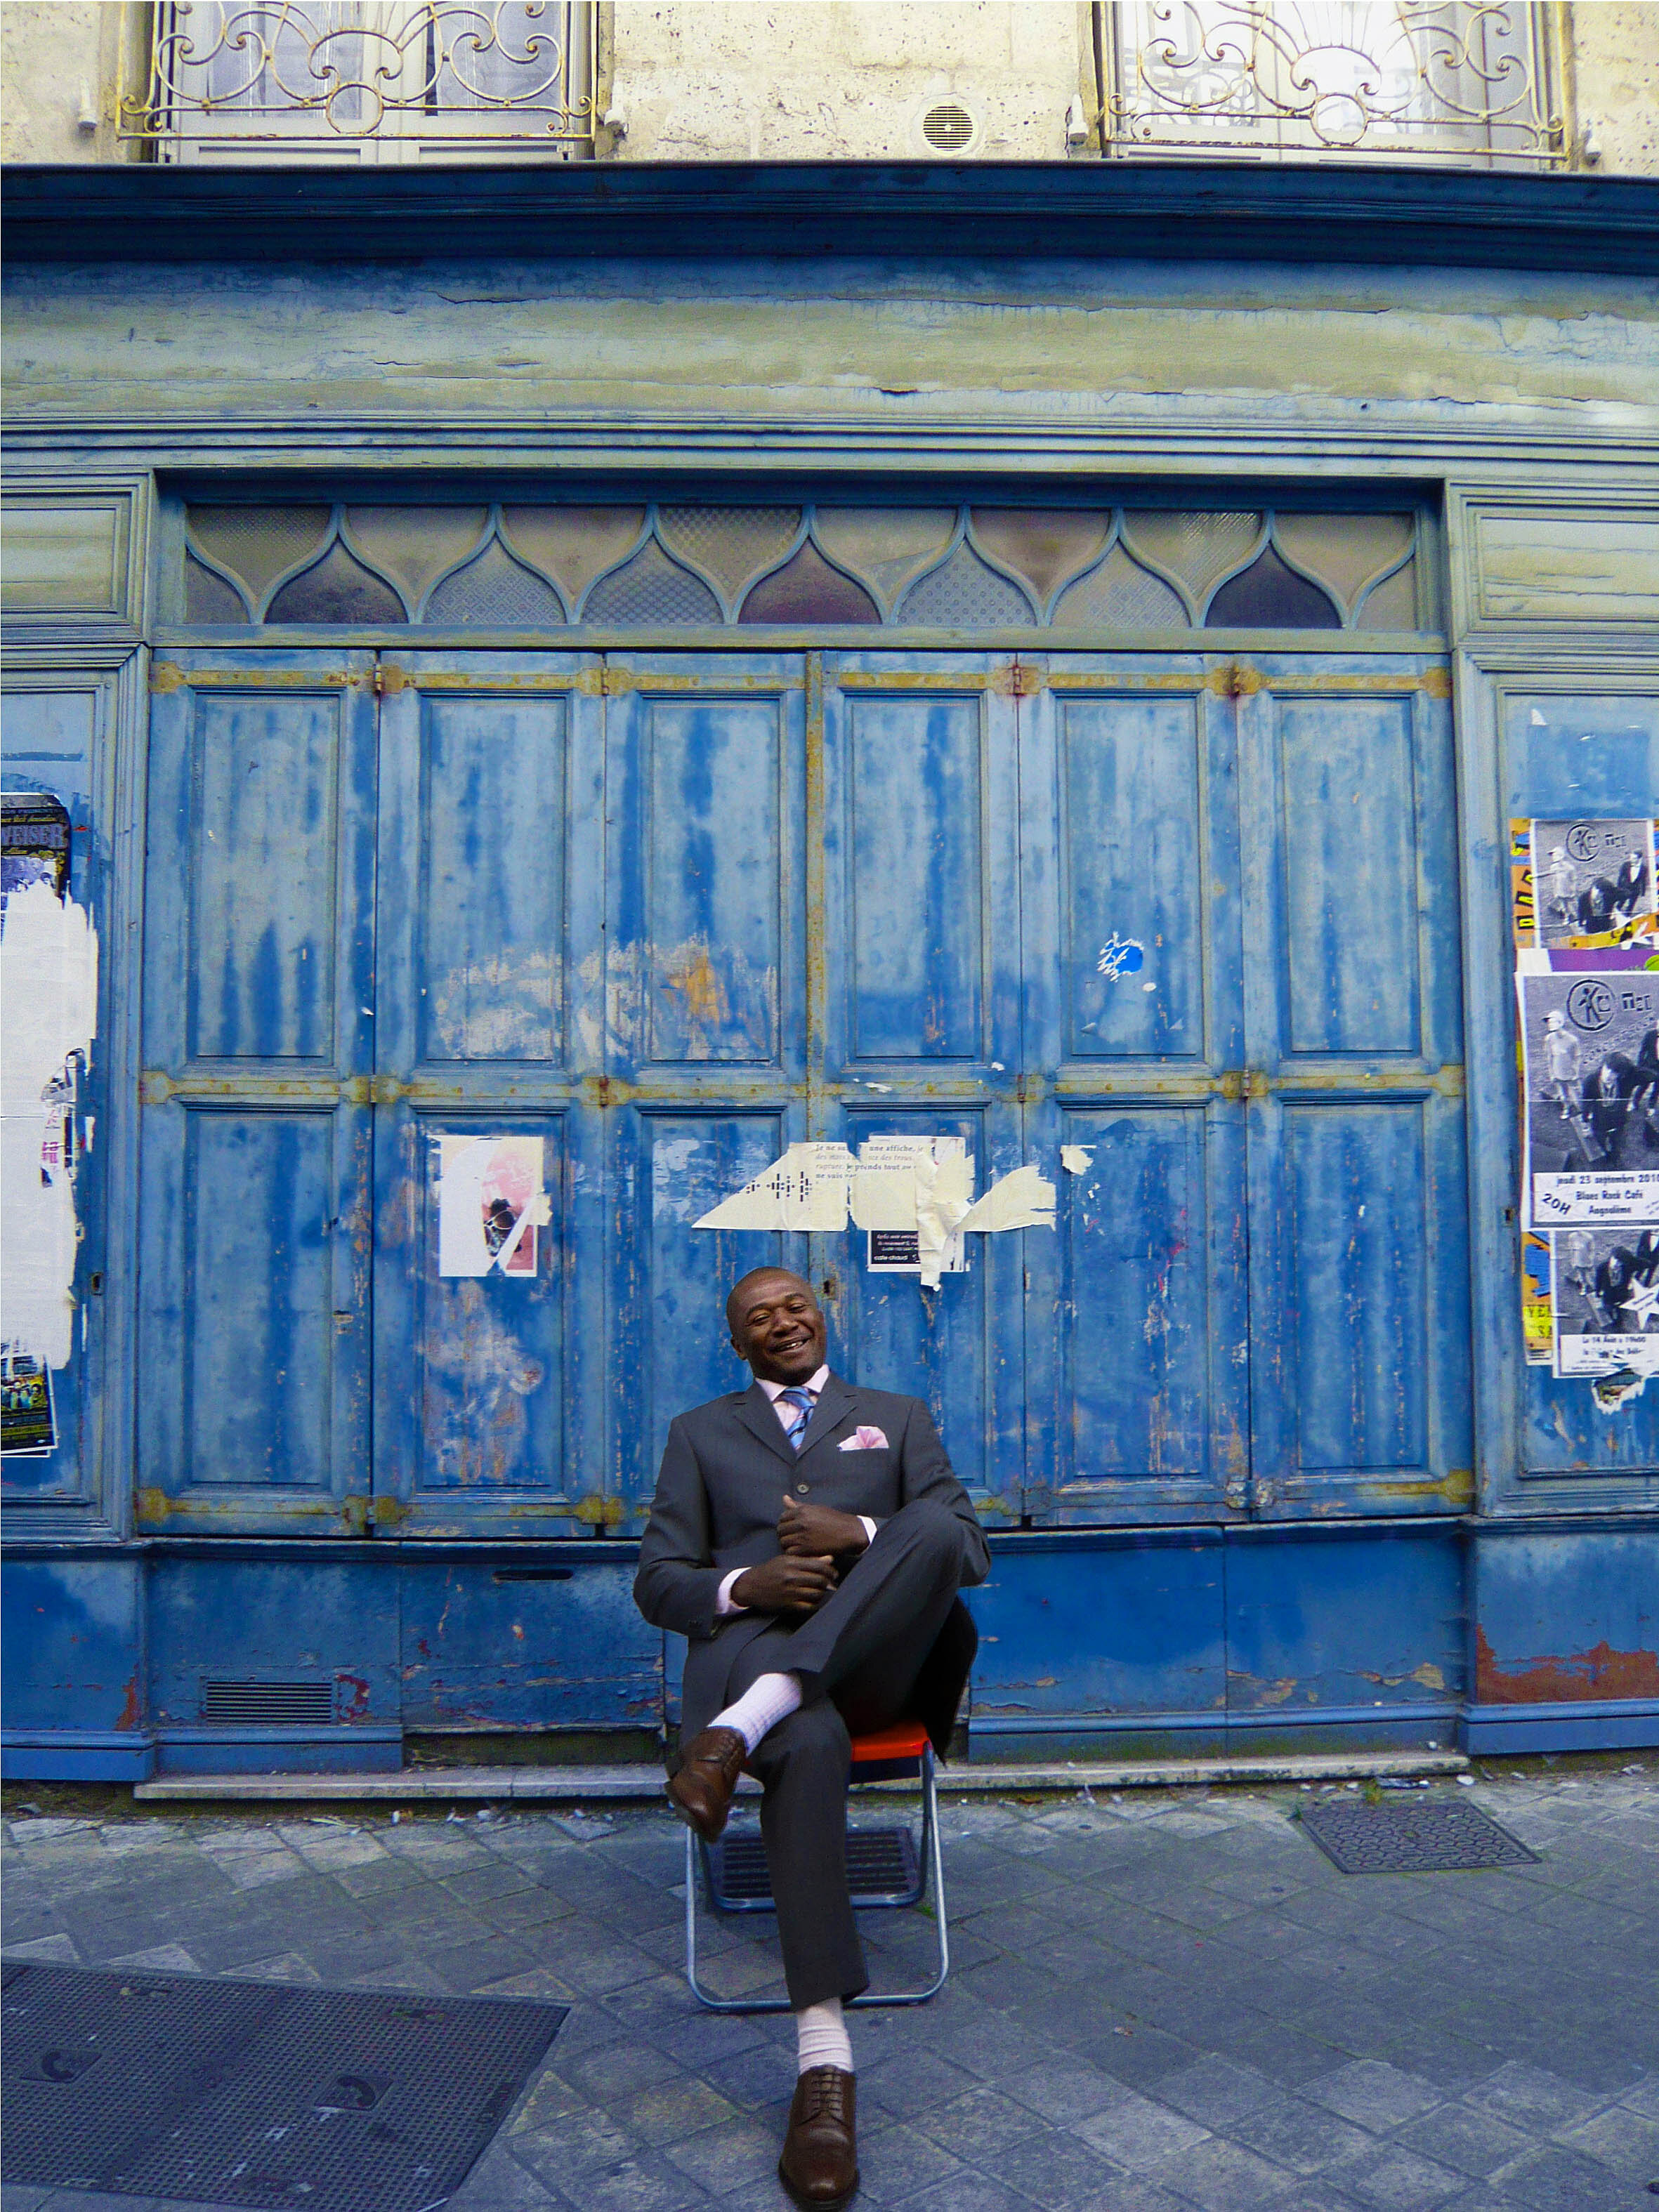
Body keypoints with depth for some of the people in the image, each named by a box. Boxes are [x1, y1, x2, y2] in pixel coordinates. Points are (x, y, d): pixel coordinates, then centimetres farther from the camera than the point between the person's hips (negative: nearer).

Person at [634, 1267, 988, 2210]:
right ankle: (824, 2065, -38)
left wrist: (861, 1532, -9)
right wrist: (744, 1586, -11)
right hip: (751, 1645, -1)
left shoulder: (898, 1417, 22)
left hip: (873, 1661, 1)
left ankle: (742, 1728, -39)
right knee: (810, 1745, -38)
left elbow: (972, 1551, 10)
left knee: (933, 1522, -31)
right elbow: (658, 1582, 13)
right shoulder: (700, 1433, 22)